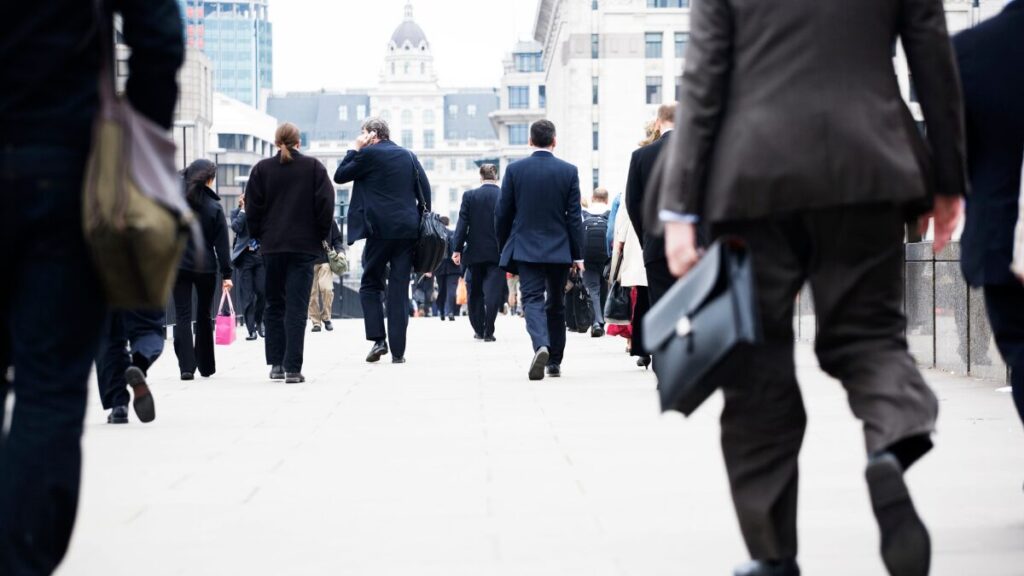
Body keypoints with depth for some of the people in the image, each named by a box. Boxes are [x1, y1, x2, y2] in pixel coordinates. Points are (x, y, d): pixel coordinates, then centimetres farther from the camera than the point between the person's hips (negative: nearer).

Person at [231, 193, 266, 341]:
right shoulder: (237, 212, 6)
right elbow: (236, 227, -12)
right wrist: (244, 209, -8)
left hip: (260, 255, 1)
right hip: (244, 256, -1)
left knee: (262, 292, -3)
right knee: (246, 295, -3)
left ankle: (259, 323, 21)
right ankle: (251, 330, 0)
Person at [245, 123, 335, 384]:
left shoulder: (262, 169, 2)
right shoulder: (314, 167, 0)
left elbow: (253, 207, 2)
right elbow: (326, 205, -3)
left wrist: (259, 236, 13)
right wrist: (321, 235, 8)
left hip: (271, 245, 1)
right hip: (304, 245, -1)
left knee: (274, 304, 13)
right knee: (297, 306, -4)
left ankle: (276, 364, 11)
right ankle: (292, 368, -11)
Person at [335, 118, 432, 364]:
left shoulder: (369, 154, -4)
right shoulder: (409, 155, 13)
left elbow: (340, 176, 4)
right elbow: (425, 189, 11)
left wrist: (355, 149, 10)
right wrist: (424, 222, 15)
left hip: (380, 229, -4)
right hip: (408, 230, 4)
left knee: (371, 284, 9)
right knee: (399, 289, 4)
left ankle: (378, 339, -5)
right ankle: (398, 351, 2)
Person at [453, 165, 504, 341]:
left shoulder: (469, 196, -3)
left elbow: (462, 224, -5)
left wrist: (457, 249, -2)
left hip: (474, 252, 1)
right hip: (497, 253, -1)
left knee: (475, 292, 14)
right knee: (493, 292, -2)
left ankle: (478, 329, 19)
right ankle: (488, 331, -8)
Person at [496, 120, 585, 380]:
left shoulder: (514, 170, -3)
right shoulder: (568, 171, -3)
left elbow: (502, 214, 1)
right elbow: (574, 216, -3)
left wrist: (503, 249, 13)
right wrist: (578, 254, 2)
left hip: (525, 248, -1)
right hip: (559, 249, 1)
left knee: (533, 300, -5)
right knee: (556, 304, 13)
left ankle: (541, 346, -32)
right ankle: (554, 361, 20)